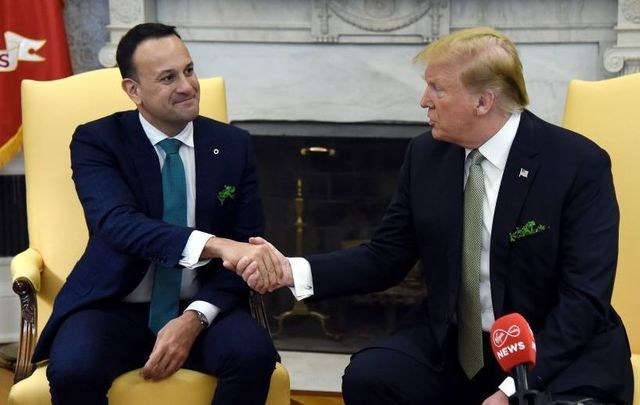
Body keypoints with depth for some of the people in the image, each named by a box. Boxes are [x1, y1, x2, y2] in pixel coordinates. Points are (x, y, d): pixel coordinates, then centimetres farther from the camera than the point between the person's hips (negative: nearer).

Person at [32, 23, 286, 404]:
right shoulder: (96, 141, -6)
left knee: (254, 353, -29)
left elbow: (246, 247, 0)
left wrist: (195, 318, -17)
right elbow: (117, 223, -25)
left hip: (199, 308, 2)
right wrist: (216, 245, -40)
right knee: (73, 370, -32)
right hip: (114, 309, -2)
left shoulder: (233, 145, 2)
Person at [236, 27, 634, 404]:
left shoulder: (579, 163, -13)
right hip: (450, 343, 4)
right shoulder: (426, 154, 1)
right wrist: (294, 270, -10)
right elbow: (386, 257, 6)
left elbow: (585, 296, -17)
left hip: (561, 351, -3)